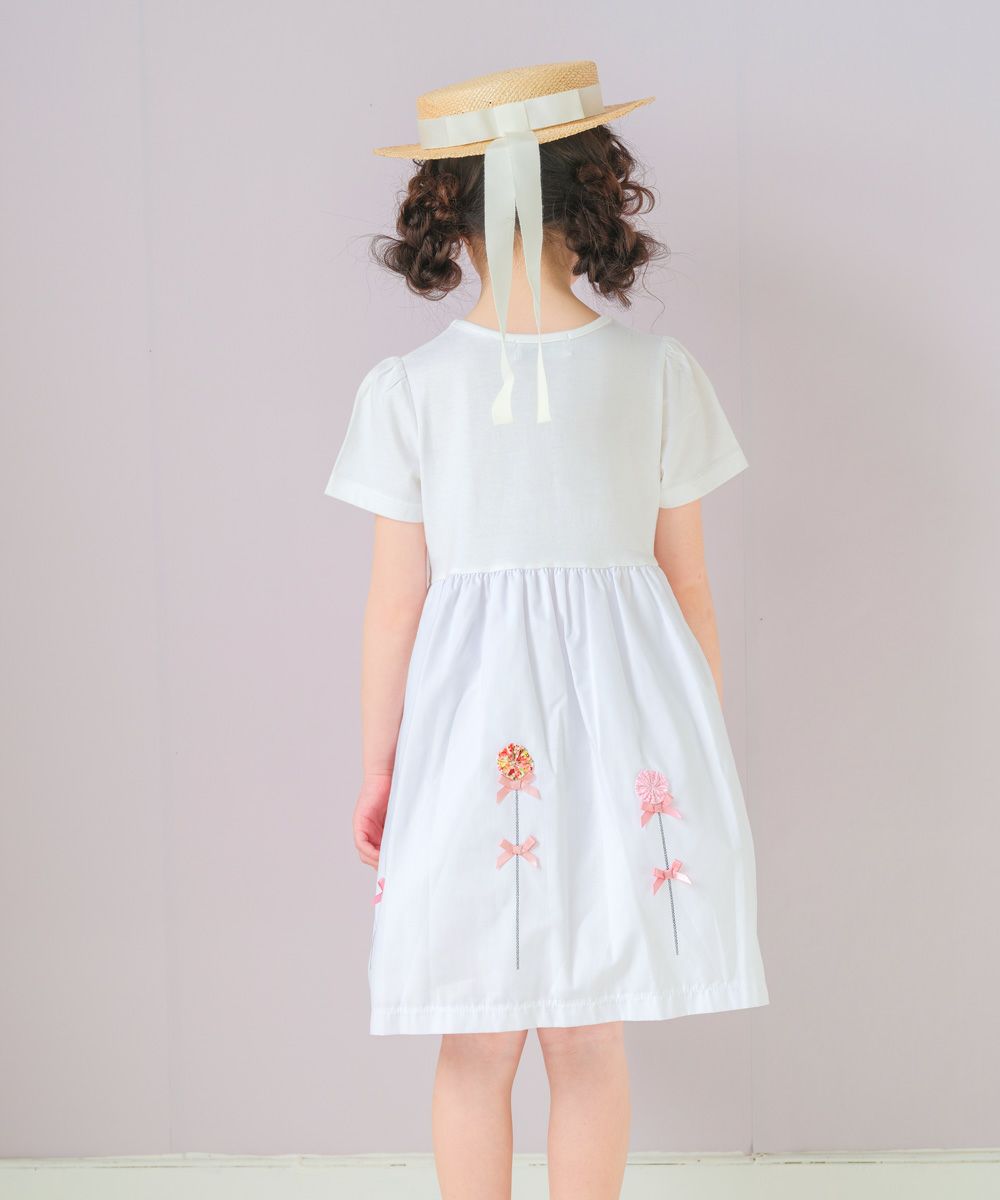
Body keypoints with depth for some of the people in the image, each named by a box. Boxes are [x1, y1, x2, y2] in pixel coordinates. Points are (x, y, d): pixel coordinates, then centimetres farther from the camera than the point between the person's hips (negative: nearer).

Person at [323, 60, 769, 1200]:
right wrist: (705, 750, 15)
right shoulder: (658, 370, -3)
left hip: (470, 720, -1)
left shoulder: (406, 386, -6)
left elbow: (395, 603, -3)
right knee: (590, 1042, 12)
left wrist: (376, 772, 9)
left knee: (476, 1048, 11)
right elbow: (689, 588, 3)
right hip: (625, 720, 1)